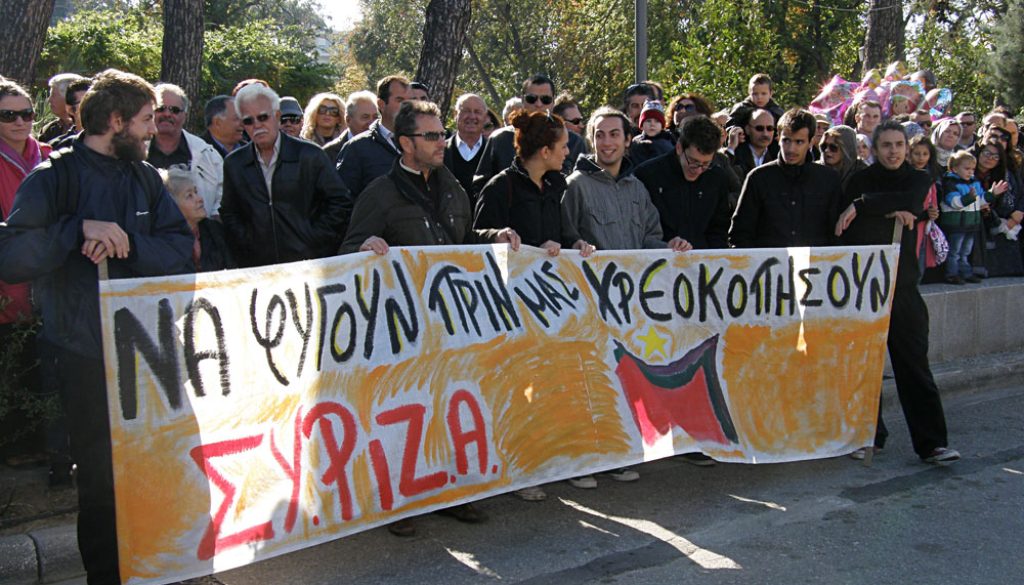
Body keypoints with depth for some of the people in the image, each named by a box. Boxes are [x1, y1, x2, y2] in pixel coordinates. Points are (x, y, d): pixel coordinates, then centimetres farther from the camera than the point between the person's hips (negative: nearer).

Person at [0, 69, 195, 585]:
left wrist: (124, 242, -17)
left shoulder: (144, 177, 9)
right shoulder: (53, 179, -5)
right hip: (87, 354, -4)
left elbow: (181, 249, -2)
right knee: (101, 479, 6)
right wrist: (80, 227, -25)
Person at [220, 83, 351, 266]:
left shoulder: (310, 155, -1)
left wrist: (314, 241, -6)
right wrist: (246, 246, 2)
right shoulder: (233, 164, 9)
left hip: (309, 262, -2)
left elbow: (340, 203, -1)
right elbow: (228, 213, 16)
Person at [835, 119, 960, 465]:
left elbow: (911, 203, -16)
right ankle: (869, 436, 17)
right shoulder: (860, 182, 7)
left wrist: (863, 206, -18)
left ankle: (931, 443, 1)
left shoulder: (918, 180, 9)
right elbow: (849, 231, -6)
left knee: (914, 365, -2)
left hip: (902, 286, 0)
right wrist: (890, 215, -13)